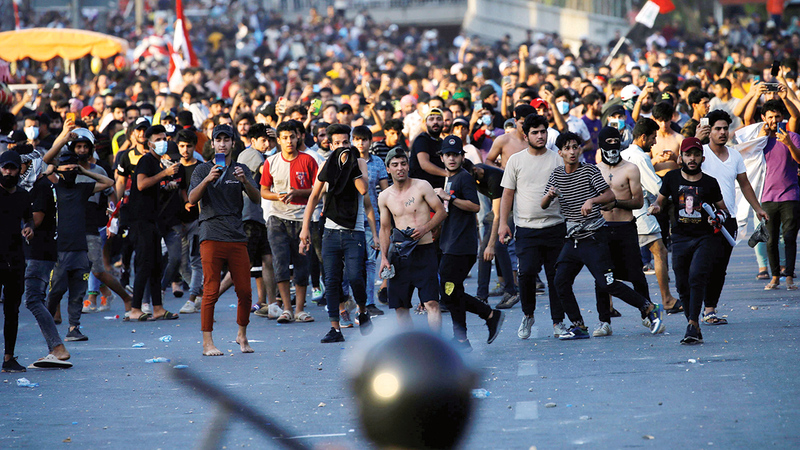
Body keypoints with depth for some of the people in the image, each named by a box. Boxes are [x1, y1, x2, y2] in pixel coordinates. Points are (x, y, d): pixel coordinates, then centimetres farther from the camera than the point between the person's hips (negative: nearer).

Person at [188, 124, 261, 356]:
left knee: (244, 291, 3)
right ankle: (207, 343, -2)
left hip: (237, 237, 3)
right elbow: (192, 199, -7)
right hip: (211, 237, -3)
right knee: (211, 291, -5)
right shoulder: (203, 170, 7)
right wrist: (208, 179, -23)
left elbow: (256, 198, 0)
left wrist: (244, 181, -20)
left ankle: (242, 335, 22)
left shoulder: (241, 170, 13)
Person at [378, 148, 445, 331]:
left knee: (431, 302, -13)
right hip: (400, 253, 4)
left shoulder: (421, 186, -1)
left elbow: (441, 211, 3)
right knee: (400, 307, 5)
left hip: (424, 251, -4)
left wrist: (425, 228, -14)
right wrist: (384, 257, 5)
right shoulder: (384, 197, 9)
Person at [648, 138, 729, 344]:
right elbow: (660, 199, 16)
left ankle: (693, 325, -26)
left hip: (707, 237, -3)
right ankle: (695, 329, 16)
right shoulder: (672, 178, 4)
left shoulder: (710, 183, 1)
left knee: (697, 276, -23)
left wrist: (718, 218, -11)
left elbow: (723, 209, 12)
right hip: (681, 238, 3)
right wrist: (656, 206, -7)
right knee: (682, 285, 2)